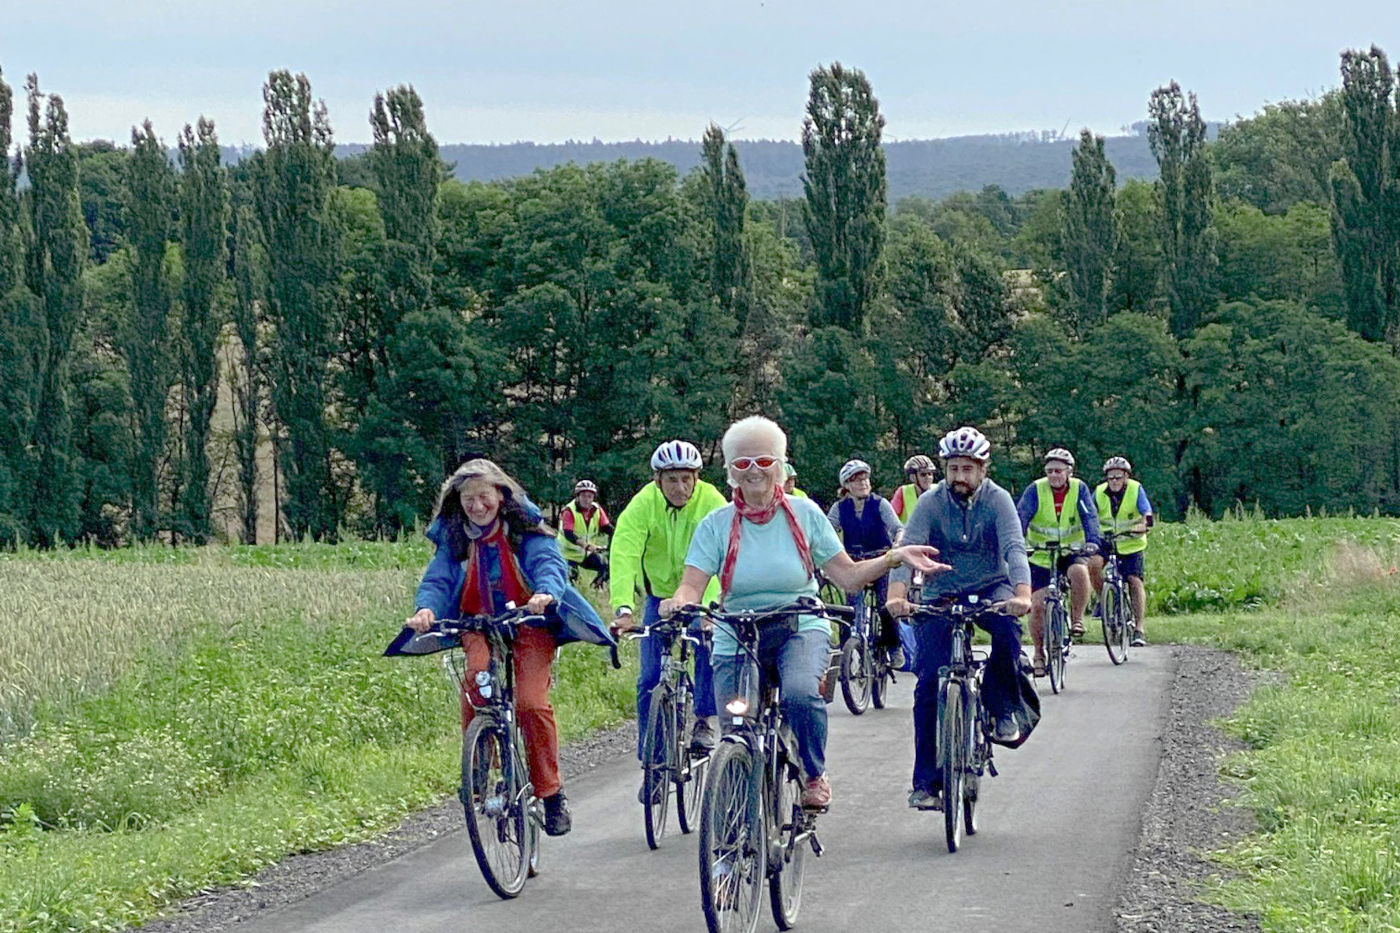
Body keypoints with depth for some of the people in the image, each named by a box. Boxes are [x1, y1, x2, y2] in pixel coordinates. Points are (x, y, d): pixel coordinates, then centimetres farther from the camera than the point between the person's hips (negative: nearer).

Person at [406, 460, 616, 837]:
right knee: (476, 674, -31)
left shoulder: (526, 530, -4)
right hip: (478, 625, 2)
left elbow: (548, 562, -20)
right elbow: (437, 580, -9)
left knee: (531, 702, -22)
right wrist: (426, 608, -33)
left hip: (529, 624, -2)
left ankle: (550, 792, -8)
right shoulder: (453, 537, 4)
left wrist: (546, 593, -45)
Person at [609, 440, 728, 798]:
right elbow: (624, 555, -33)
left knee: (709, 645, -31)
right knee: (650, 680, -7)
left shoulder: (712, 503, -23)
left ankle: (704, 721, -14)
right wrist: (623, 608, -49)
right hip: (660, 595, 1)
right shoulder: (642, 506, -21)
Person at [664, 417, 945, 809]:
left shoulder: (804, 513, 1)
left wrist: (895, 557, -12)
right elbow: (692, 585, -9)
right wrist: (677, 602, -32)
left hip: (801, 630, -1)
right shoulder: (716, 525, -1)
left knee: (801, 692, -34)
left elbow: (848, 576, 2)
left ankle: (813, 776, -10)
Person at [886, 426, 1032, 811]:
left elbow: (1014, 548, -25)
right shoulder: (931, 503, -10)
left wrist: (1022, 594, -44)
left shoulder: (997, 500, -12)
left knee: (1007, 627, -36)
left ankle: (1001, 708, -12)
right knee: (928, 682, -10)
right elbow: (909, 548, -22)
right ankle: (925, 782, -5)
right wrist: (897, 595, -41)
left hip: (990, 589, -1)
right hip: (940, 595, 1)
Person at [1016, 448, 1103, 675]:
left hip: (1071, 551, 0)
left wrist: (1092, 541, -34)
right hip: (1040, 556, 0)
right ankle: (1039, 653, 10)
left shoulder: (1079, 489, -6)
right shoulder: (1035, 490, -8)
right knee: (1037, 606, -7)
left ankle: (1077, 619, -13)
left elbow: (1089, 517, -15)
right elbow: (1021, 517, -18)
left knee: (1079, 571, -34)